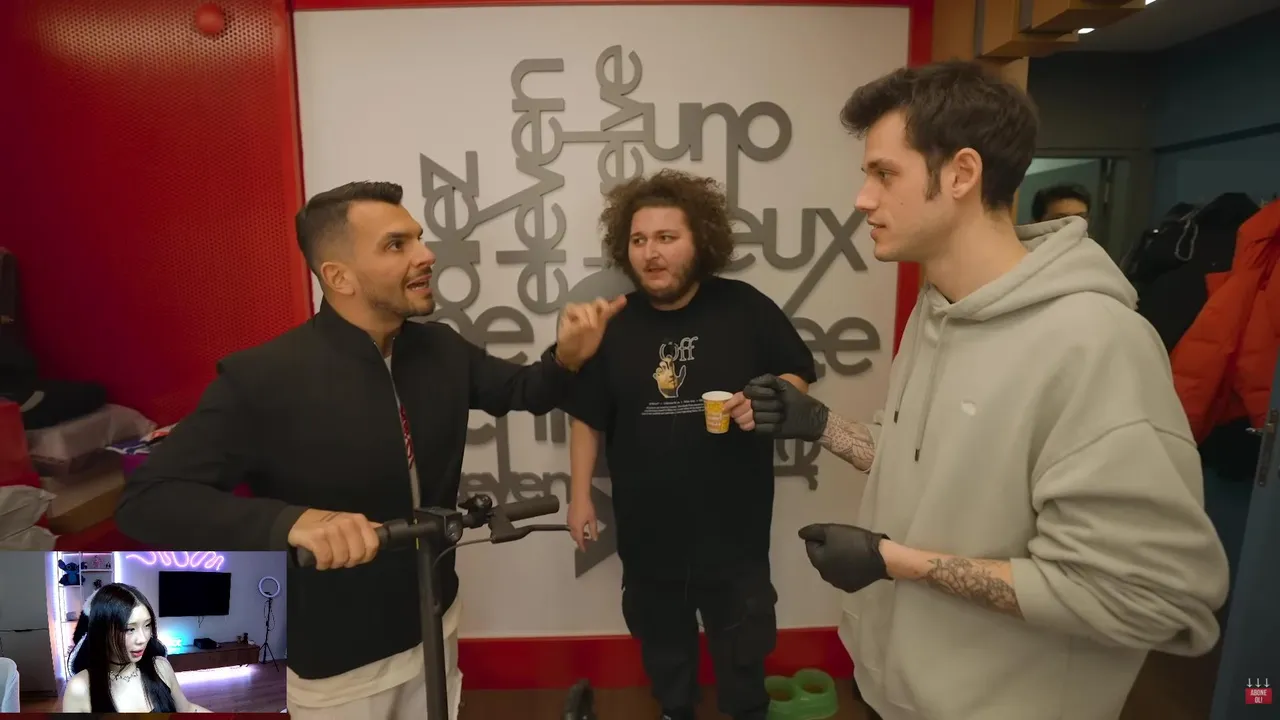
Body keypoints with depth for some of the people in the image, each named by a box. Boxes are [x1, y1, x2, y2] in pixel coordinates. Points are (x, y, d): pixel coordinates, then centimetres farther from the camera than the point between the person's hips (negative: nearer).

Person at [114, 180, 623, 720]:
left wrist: (566, 358, -18)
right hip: (336, 661, -4)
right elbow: (146, 499, -24)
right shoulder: (263, 378, -23)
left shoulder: (442, 348, -7)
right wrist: (293, 521, -41)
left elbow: (524, 391, 5)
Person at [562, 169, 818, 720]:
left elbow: (799, 376, 0)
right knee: (662, 640, 24)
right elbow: (587, 418, 2)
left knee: (743, 644, 20)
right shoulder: (613, 325, -5)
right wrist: (580, 495, 2)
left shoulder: (746, 308, -11)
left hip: (733, 525, -1)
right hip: (648, 528, 2)